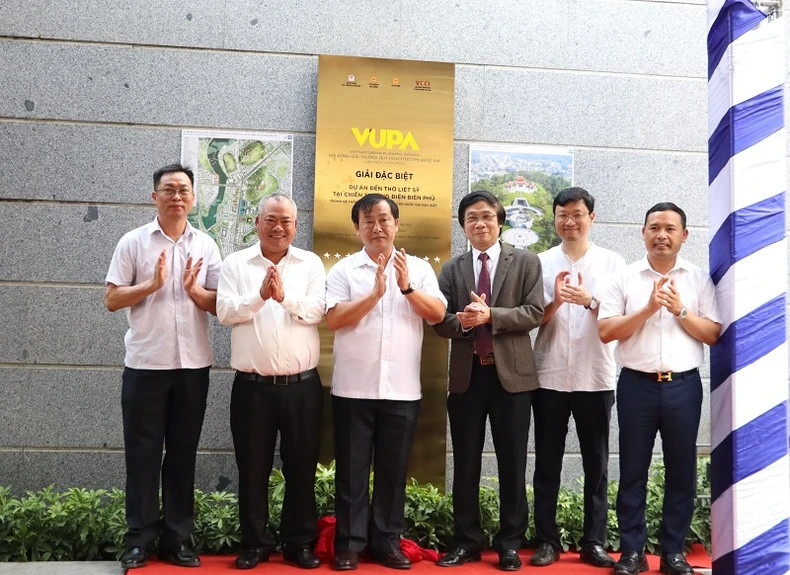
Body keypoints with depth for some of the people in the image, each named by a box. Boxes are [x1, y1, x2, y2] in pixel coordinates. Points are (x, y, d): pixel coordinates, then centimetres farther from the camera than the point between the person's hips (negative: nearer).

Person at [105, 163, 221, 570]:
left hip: (193, 364, 2)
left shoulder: (206, 246, 7)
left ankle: (178, 538, 17)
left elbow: (221, 305, 6)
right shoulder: (133, 242, 1)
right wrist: (152, 284, -15)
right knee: (142, 453, 4)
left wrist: (195, 290, -13)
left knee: (183, 453, 8)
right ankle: (139, 539, 14)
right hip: (145, 363, -2)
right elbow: (112, 300, -1)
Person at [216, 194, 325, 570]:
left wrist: (285, 298, -22)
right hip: (252, 385, 0)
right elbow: (225, 312, -6)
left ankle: (300, 543, 21)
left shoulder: (311, 264, 5)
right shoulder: (235, 264, 5)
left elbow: (317, 311, -7)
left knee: (301, 468, 8)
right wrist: (260, 296, -20)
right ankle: (254, 543, 22)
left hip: (302, 385, 0)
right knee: (252, 469, 8)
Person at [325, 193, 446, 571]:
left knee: (393, 469, 9)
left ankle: (387, 541, 21)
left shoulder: (419, 268, 7)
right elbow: (334, 319, -10)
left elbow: (437, 314, -2)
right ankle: (349, 542, 16)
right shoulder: (344, 270, 2)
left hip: (402, 389, 2)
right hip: (353, 387, -1)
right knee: (352, 469, 6)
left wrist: (407, 287, -15)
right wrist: (375, 293, -17)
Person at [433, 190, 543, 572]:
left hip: (511, 373, -2)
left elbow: (535, 313, -7)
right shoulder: (451, 270, 10)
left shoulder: (526, 263, 4)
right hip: (466, 375, 2)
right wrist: (461, 320, -18)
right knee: (465, 464, 9)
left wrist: (490, 316, -18)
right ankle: (466, 541, 20)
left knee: (512, 463, 5)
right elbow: (439, 322, 4)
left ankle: (510, 543, 17)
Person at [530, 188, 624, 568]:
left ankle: (594, 542, 16)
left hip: (596, 378, 0)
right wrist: (555, 300, -15)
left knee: (596, 464, 7)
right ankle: (547, 541, 15)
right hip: (549, 377, 1)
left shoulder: (613, 263, 4)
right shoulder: (541, 263, 5)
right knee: (547, 463, 6)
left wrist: (589, 300, -19)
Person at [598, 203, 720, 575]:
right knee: (633, 470, 6)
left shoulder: (699, 279, 5)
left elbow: (713, 335, 2)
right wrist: (648, 308, -14)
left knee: (682, 471, 7)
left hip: (684, 386, 1)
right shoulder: (625, 278, 2)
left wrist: (680, 310, -11)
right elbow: (605, 331, -5)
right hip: (637, 385, -1)